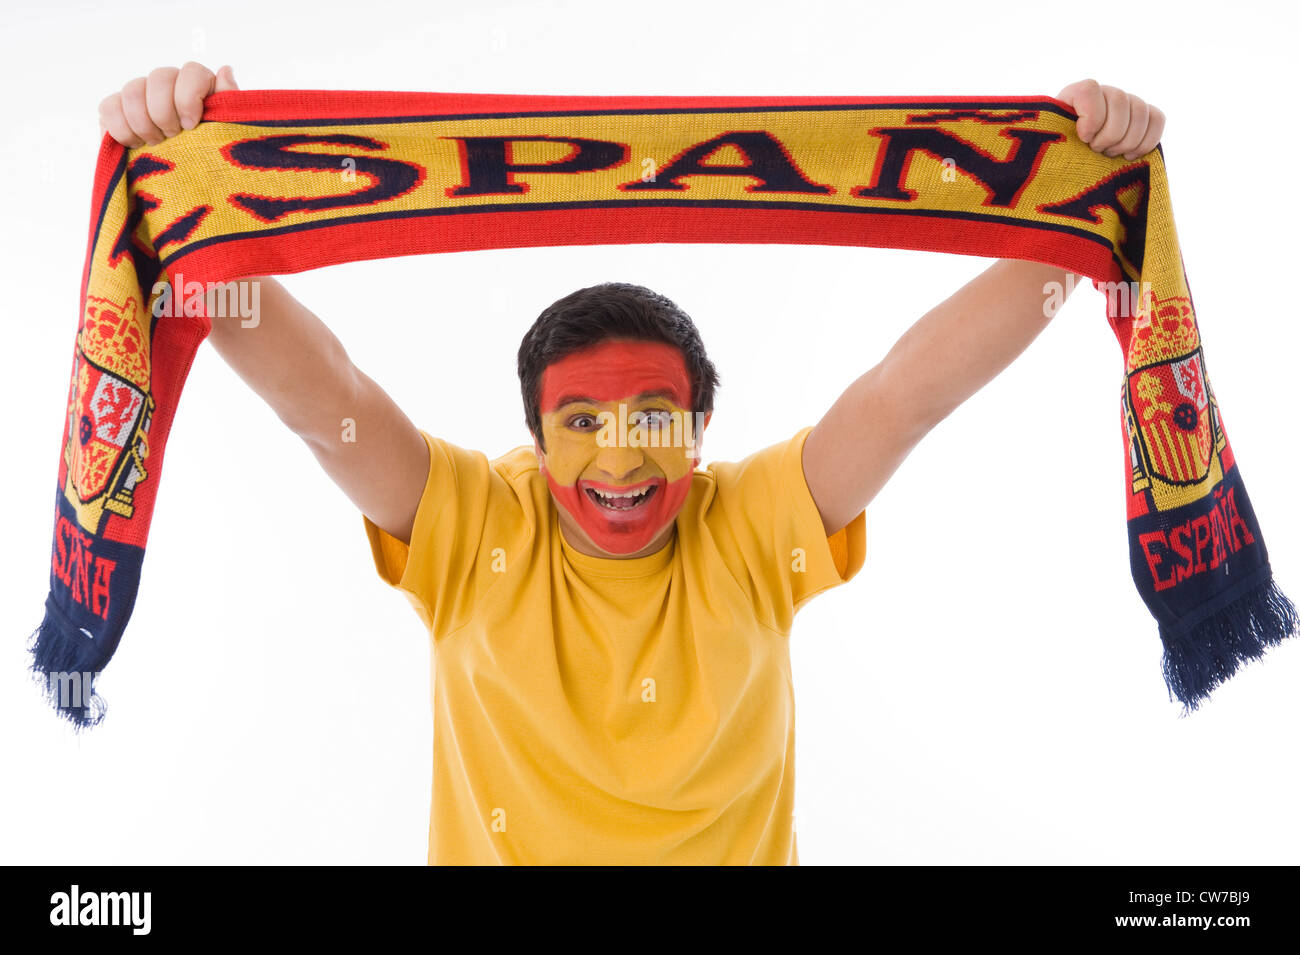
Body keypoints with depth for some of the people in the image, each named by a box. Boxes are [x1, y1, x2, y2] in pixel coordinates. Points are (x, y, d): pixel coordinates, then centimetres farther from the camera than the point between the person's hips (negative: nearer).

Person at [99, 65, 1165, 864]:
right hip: (500, 849, 0)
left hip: (734, 851, 0)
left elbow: (916, 382, -13)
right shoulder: (474, 532, -8)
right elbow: (317, 392, -16)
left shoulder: (755, 530, -7)